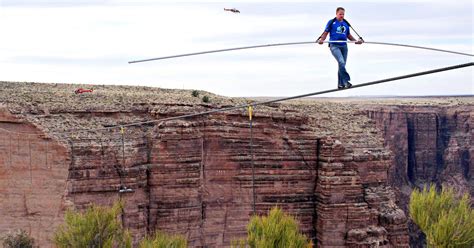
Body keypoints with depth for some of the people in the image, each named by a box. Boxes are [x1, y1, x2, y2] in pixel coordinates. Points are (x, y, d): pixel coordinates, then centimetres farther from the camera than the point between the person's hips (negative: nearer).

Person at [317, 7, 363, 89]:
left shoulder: (346, 24, 16)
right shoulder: (331, 22, 2)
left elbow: (348, 35, 22)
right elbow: (326, 32, 0)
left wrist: (356, 41, 9)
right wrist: (321, 40, -18)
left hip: (344, 46, 5)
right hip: (334, 45, -5)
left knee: (342, 65, 6)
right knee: (341, 62, -23)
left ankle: (341, 84, 14)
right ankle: (346, 81, -22)